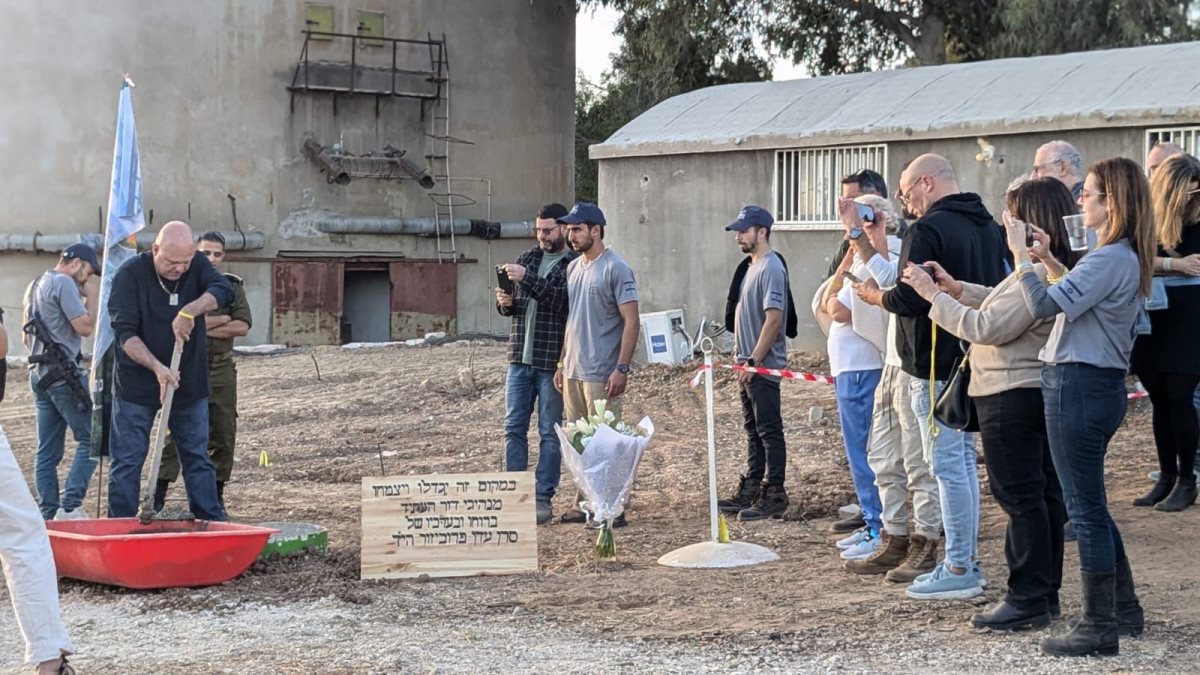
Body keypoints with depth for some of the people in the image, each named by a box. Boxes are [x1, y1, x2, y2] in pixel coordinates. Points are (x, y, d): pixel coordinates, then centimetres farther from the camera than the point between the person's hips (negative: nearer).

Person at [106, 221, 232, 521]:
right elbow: (125, 333, -18)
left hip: (190, 382, 3)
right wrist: (156, 367, -31)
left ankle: (212, 523, 16)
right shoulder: (130, 275, -13)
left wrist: (190, 311, -36)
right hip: (137, 385, -3)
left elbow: (224, 290, -20)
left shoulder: (197, 265, -3)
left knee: (198, 458, 10)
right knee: (127, 461, 1)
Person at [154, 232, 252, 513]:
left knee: (223, 436, 6)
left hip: (222, 370, 4)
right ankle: (158, 497, -3)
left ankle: (216, 496, 17)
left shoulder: (232, 286, 10)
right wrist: (223, 319, -9)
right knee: (175, 434, -7)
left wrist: (202, 327, -10)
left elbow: (242, 327, -2)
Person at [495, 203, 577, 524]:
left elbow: (562, 299, -20)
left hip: (552, 362, -6)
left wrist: (527, 278, -27)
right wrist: (505, 303, -6)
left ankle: (543, 497, 8)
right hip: (520, 357, 6)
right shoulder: (527, 259, 13)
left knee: (550, 432, 2)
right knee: (513, 427, 7)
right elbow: (510, 307, 17)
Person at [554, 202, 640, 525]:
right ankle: (583, 504, 20)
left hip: (601, 374, -8)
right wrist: (562, 363, 16)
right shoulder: (573, 268, 13)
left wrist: (622, 369, -18)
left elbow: (632, 321, -13)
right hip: (572, 371, 8)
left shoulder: (616, 268, -11)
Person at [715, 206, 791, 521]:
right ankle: (750, 491, 22)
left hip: (763, 367, -10)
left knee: (769, 432, -5)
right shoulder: (753, 267, 16)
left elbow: (774, 319, -21)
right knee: (753, 431, 15)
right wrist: (743, 360, 17)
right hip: (749, 366, 10)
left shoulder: (771, 269, -15)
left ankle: (774, 497, -1)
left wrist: (753, 360, -21)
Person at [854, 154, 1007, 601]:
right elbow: (997, 288, 22)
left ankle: (958, 571, -3)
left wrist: (877, 296, -3)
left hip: (937, 365, -9)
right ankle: (968, 560, 21)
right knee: (965, 459, 15)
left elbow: (910, 299, -21)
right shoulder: (987, 226, 13)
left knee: (948, 465, -5)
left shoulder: (928, 230, -16)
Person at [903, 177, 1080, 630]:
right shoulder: (1056, 271, 11)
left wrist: (933, 294, -13)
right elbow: (1006, 309, 21)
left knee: (1020, 496, -6)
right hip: (1038, 393, 10)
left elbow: (986, 328, -20)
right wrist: (959, 289, 11)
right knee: (1045, 493, 12)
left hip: (1012, 398, -10)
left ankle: (1027, 599, -2)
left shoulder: (1035, 274, -22)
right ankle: (1045, 593, 20)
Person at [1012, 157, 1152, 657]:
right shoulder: (1127, 258, 14)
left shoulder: (1109, 260, -19)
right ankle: (1124, 611, 27)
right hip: (1095, 384, 10)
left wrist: (1020, 254, -17)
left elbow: (1045, 306, -24)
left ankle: (1099, 629, 4)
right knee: (1090, 505, 19)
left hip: (1080, 386, -10)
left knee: (1085, 509, -3)